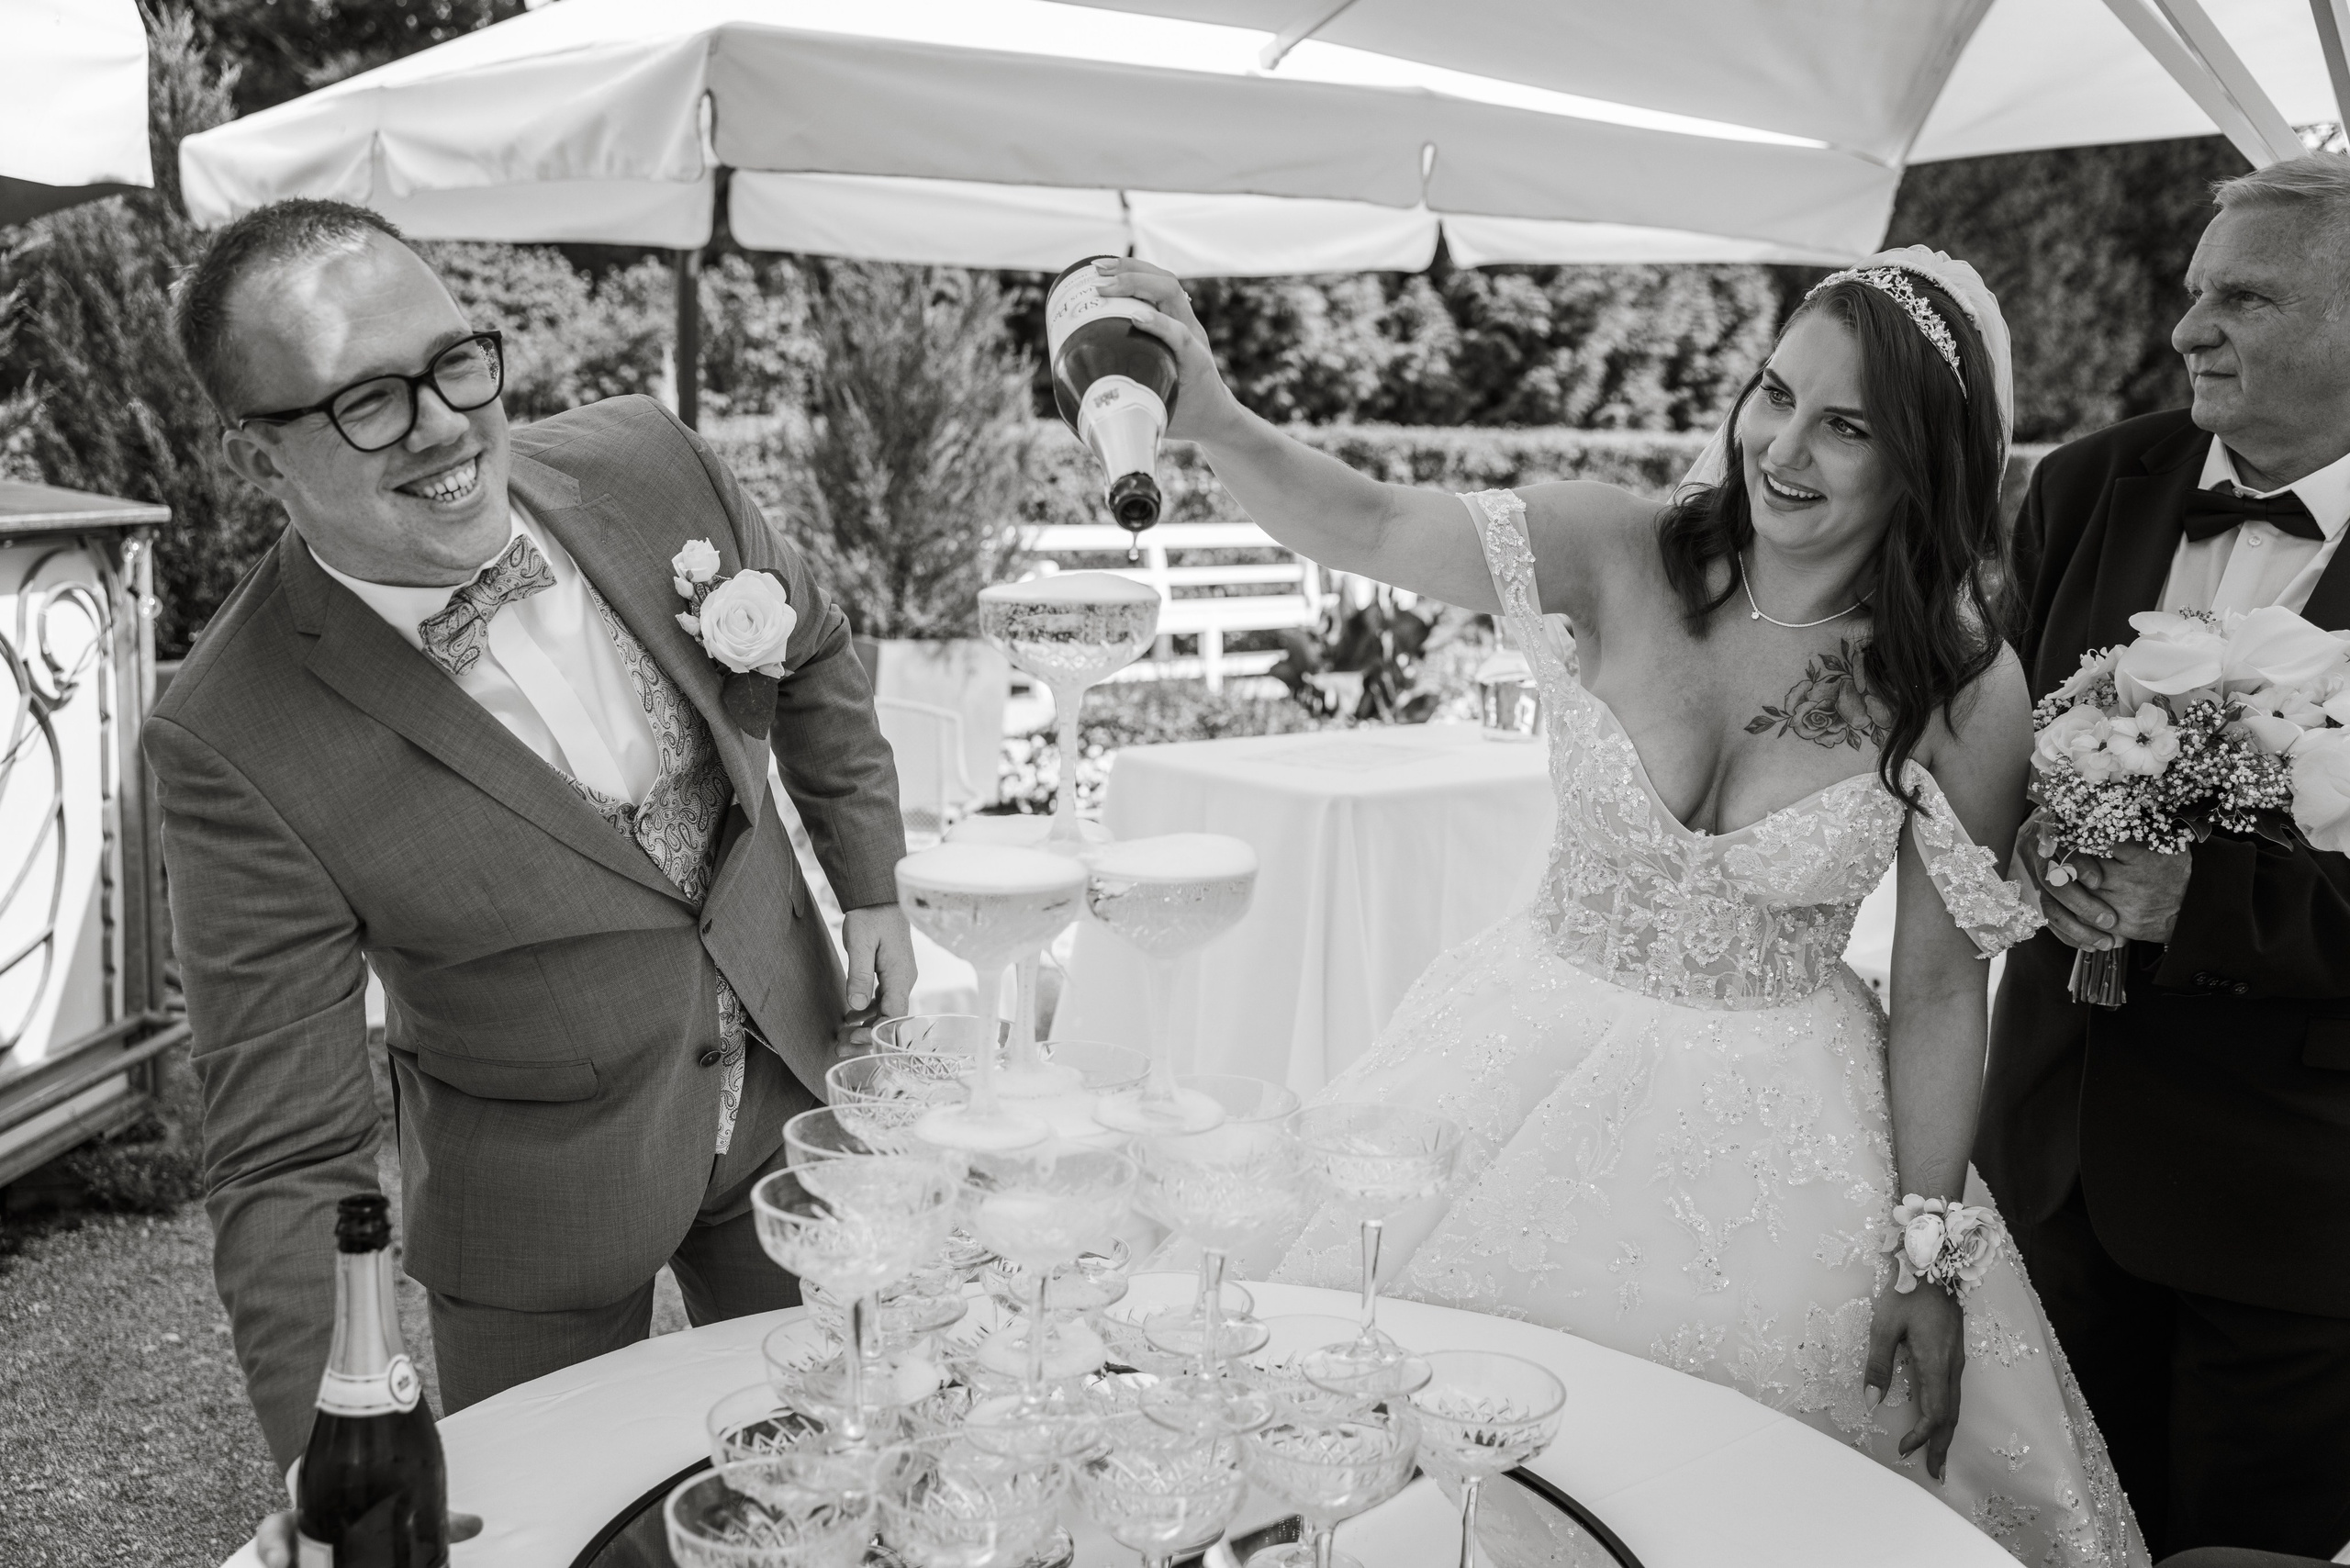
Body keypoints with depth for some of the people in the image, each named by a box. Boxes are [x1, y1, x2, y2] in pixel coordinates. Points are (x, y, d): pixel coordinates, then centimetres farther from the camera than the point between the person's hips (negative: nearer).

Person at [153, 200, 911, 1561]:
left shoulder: (648, 463, -16)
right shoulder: (235, 744, -26)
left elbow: (813, 656, 5)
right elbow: (290, 1156, -22)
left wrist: (872, 886, 4)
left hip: (789, 1092, 4)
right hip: (535, 1217, -3)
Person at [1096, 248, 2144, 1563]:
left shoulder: (1968, 693, -13)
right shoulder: (1625, 557, -12)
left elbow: (1941, 988, -7)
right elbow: (1369, 528, -17)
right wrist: (1213, 420, -36)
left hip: (1771, 1131, -1)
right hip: (1536, 1070, 1)